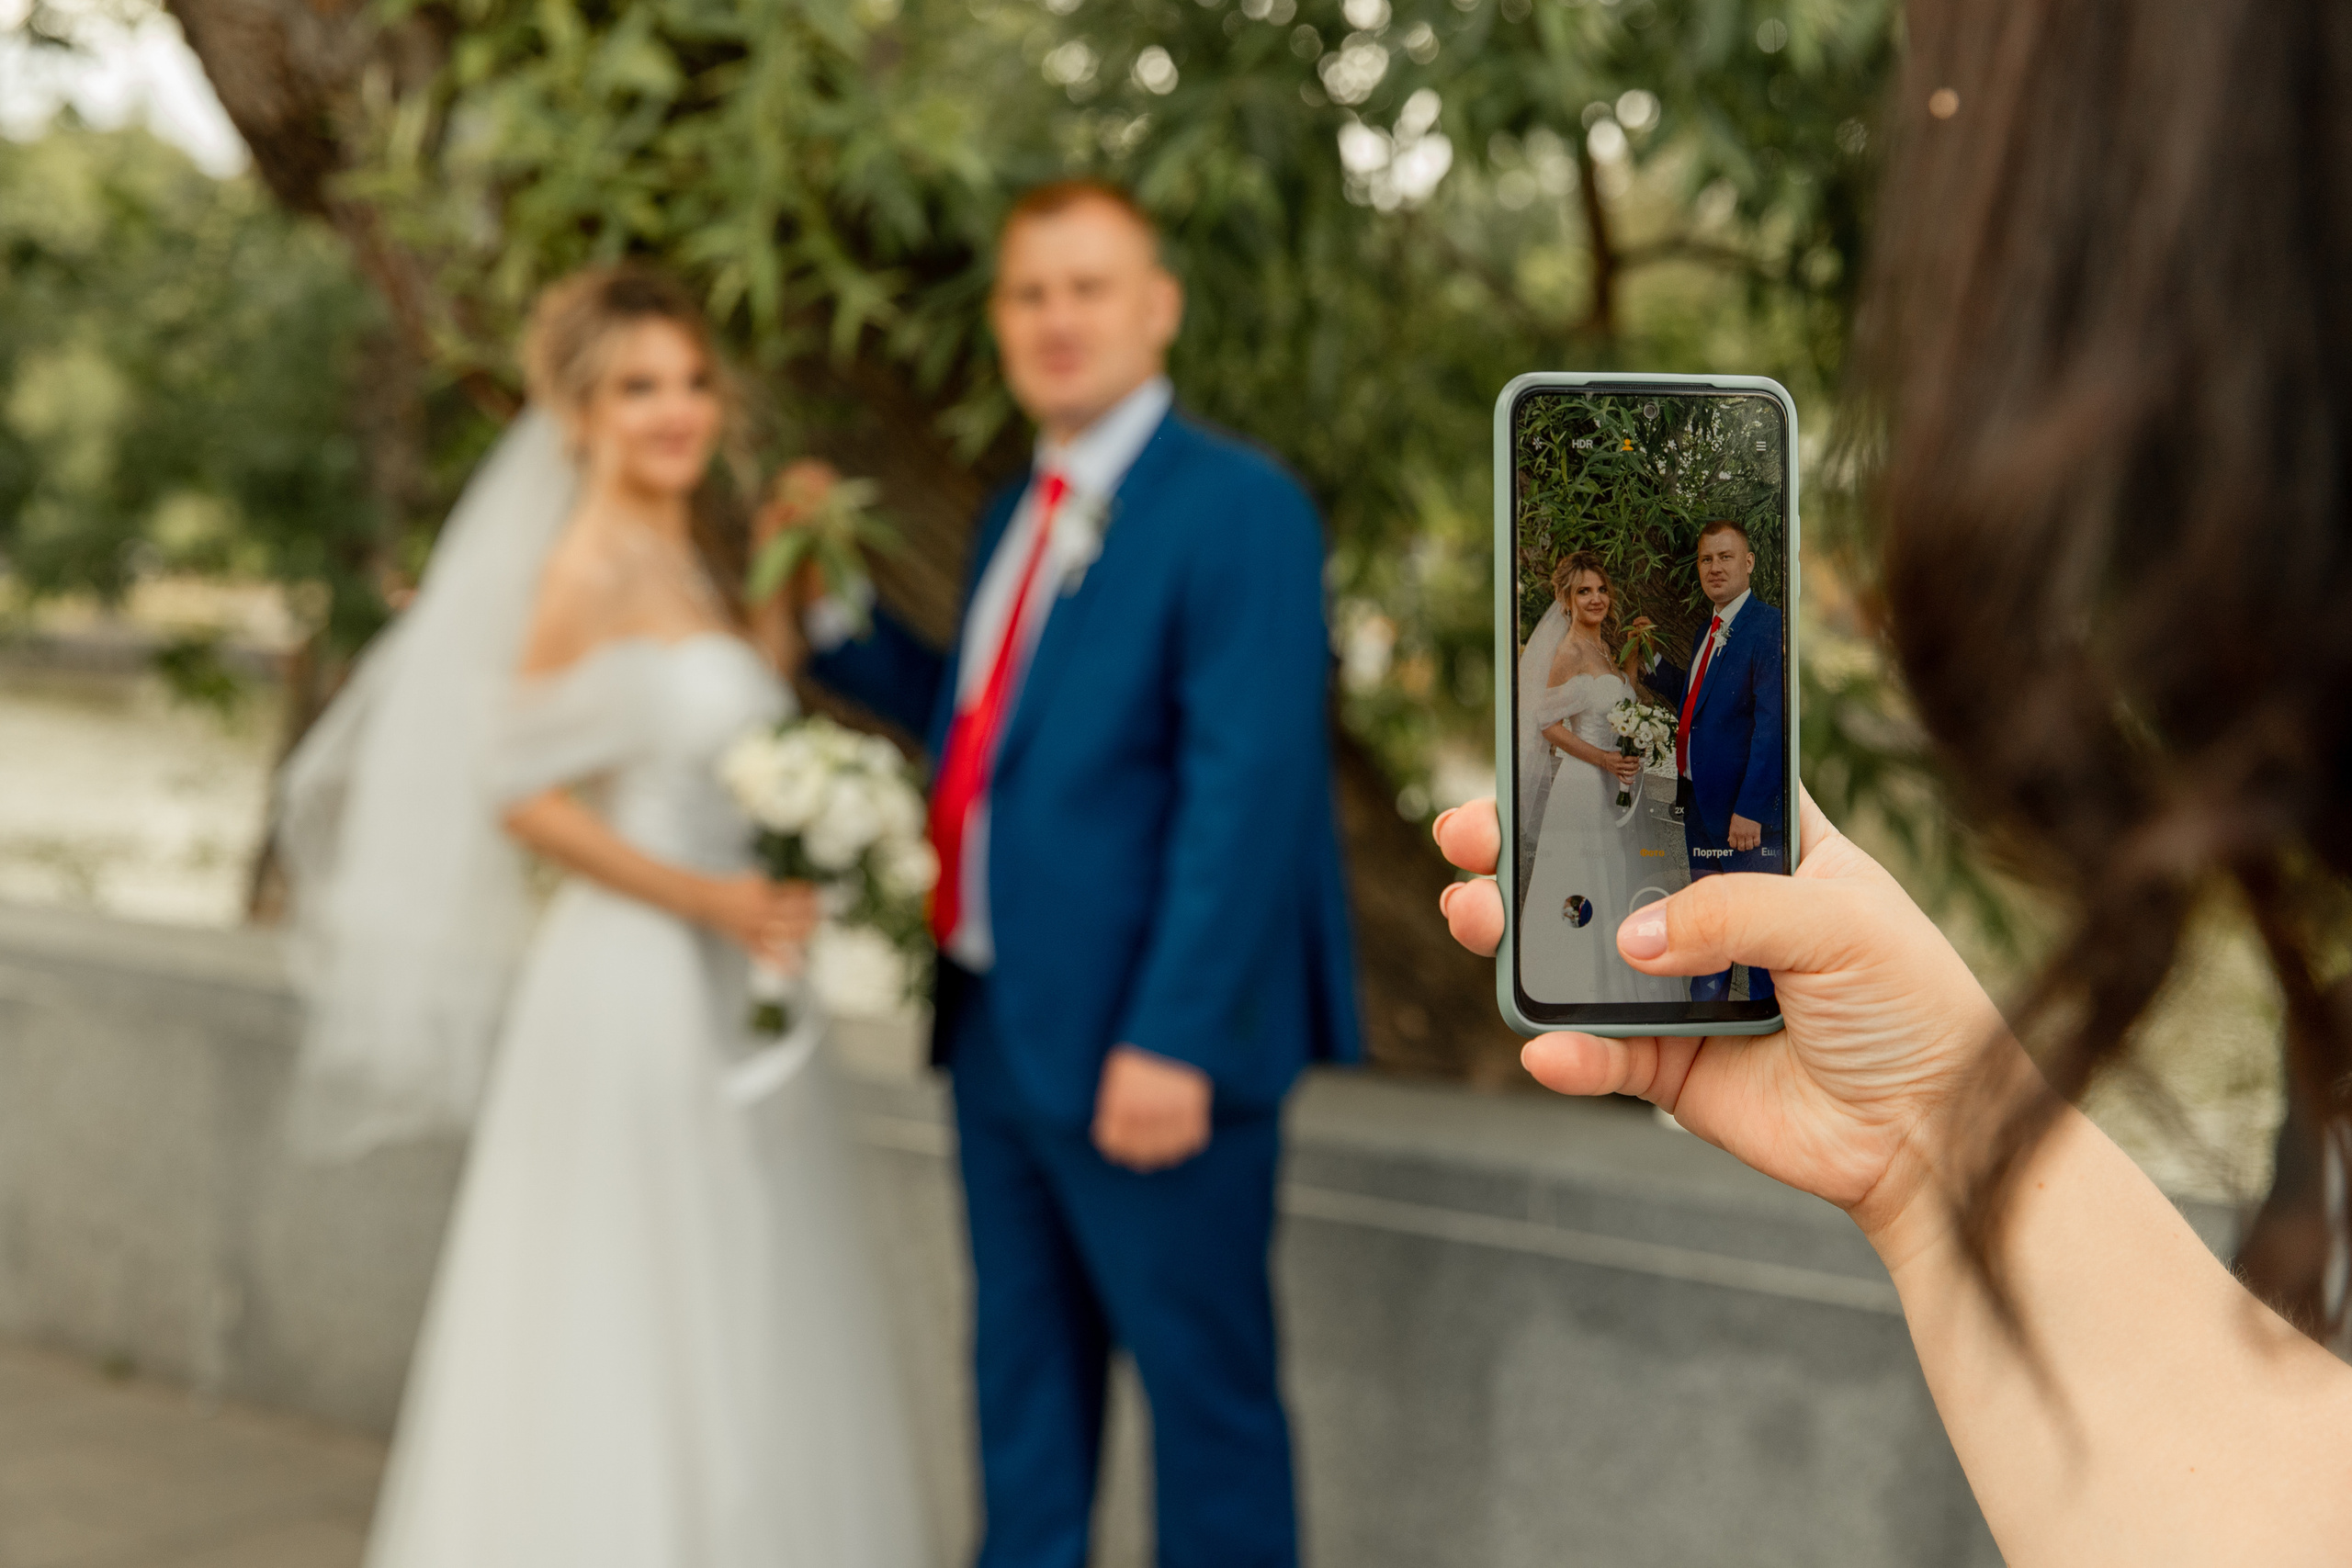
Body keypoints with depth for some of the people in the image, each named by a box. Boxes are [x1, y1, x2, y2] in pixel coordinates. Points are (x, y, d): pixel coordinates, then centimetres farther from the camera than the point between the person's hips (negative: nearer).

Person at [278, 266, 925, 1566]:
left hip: (722, 998, 9)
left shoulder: (684, 568, 13)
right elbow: (520, 791, -15)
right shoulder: (591, 569, -12)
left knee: (724, 1345, 15)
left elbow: (731, 751, 10)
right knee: (625, 1344, 1)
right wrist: (702, 898, -19)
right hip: (634, 985, -9)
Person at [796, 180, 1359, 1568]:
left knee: (1207, 1384, 5)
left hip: (1145, 1048, -8)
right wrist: (830, 617, 13)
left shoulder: (1239, 507, -13)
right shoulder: (1019, 517, 14)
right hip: (1000, 1025, 8)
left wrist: (1174, 1039, -24)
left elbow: (1246, 790, -20)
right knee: (1027, 1374, 20)